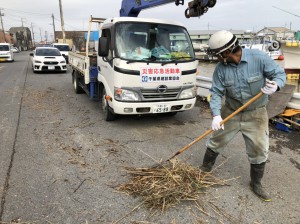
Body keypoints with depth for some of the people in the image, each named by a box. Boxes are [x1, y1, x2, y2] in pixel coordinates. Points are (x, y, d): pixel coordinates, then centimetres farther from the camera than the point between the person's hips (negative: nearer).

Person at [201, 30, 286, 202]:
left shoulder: (259, 58, -19)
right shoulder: (221, 68, -12)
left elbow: (280, 73, -10)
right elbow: (216, 92, -12)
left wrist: (275, 85, -34)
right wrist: (216, 115, -26)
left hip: (255, 114, -1)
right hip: (230, 112, 2)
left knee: (259, 150, 6)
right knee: (215, 142, 11)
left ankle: (256, 184, 29)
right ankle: (205, 169, 35)